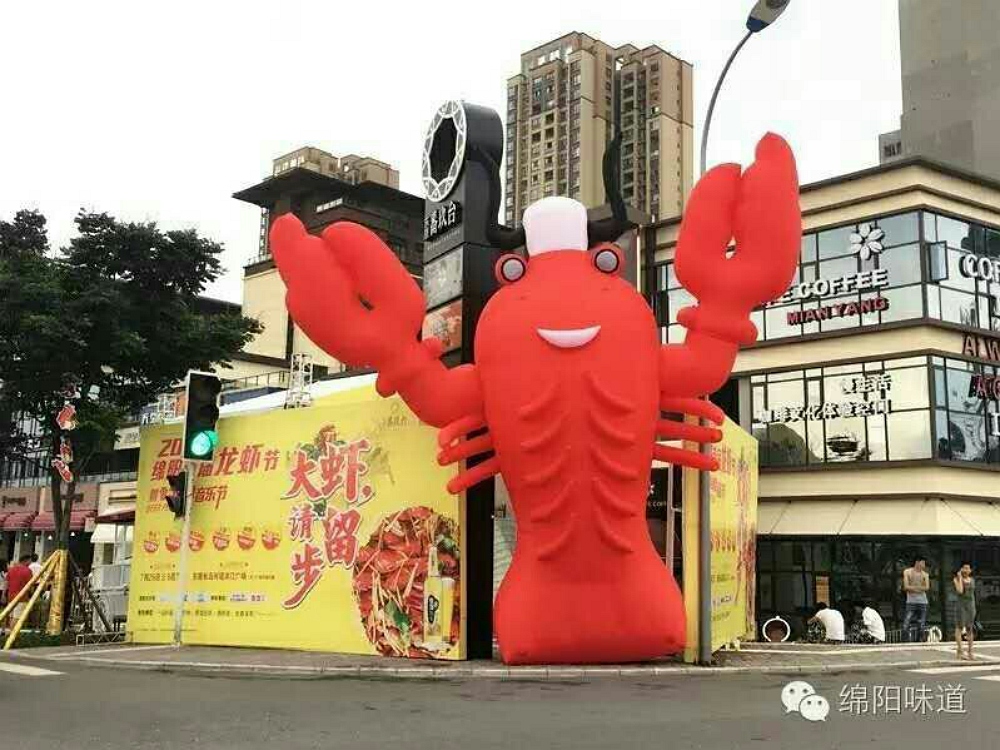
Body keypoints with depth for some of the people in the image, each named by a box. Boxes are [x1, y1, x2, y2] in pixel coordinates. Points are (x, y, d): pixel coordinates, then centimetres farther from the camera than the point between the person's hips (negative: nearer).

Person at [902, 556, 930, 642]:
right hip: (911, 602, -2)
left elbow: (927, 587, -5)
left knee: (921, 626, 2)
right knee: (906, 625, -10)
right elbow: (906, 587, -6)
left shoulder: (925, 574, 9)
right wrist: (920, 588, -8)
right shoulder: (907, 572, 4)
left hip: (922, 602, 2)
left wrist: (913, 587, -12)